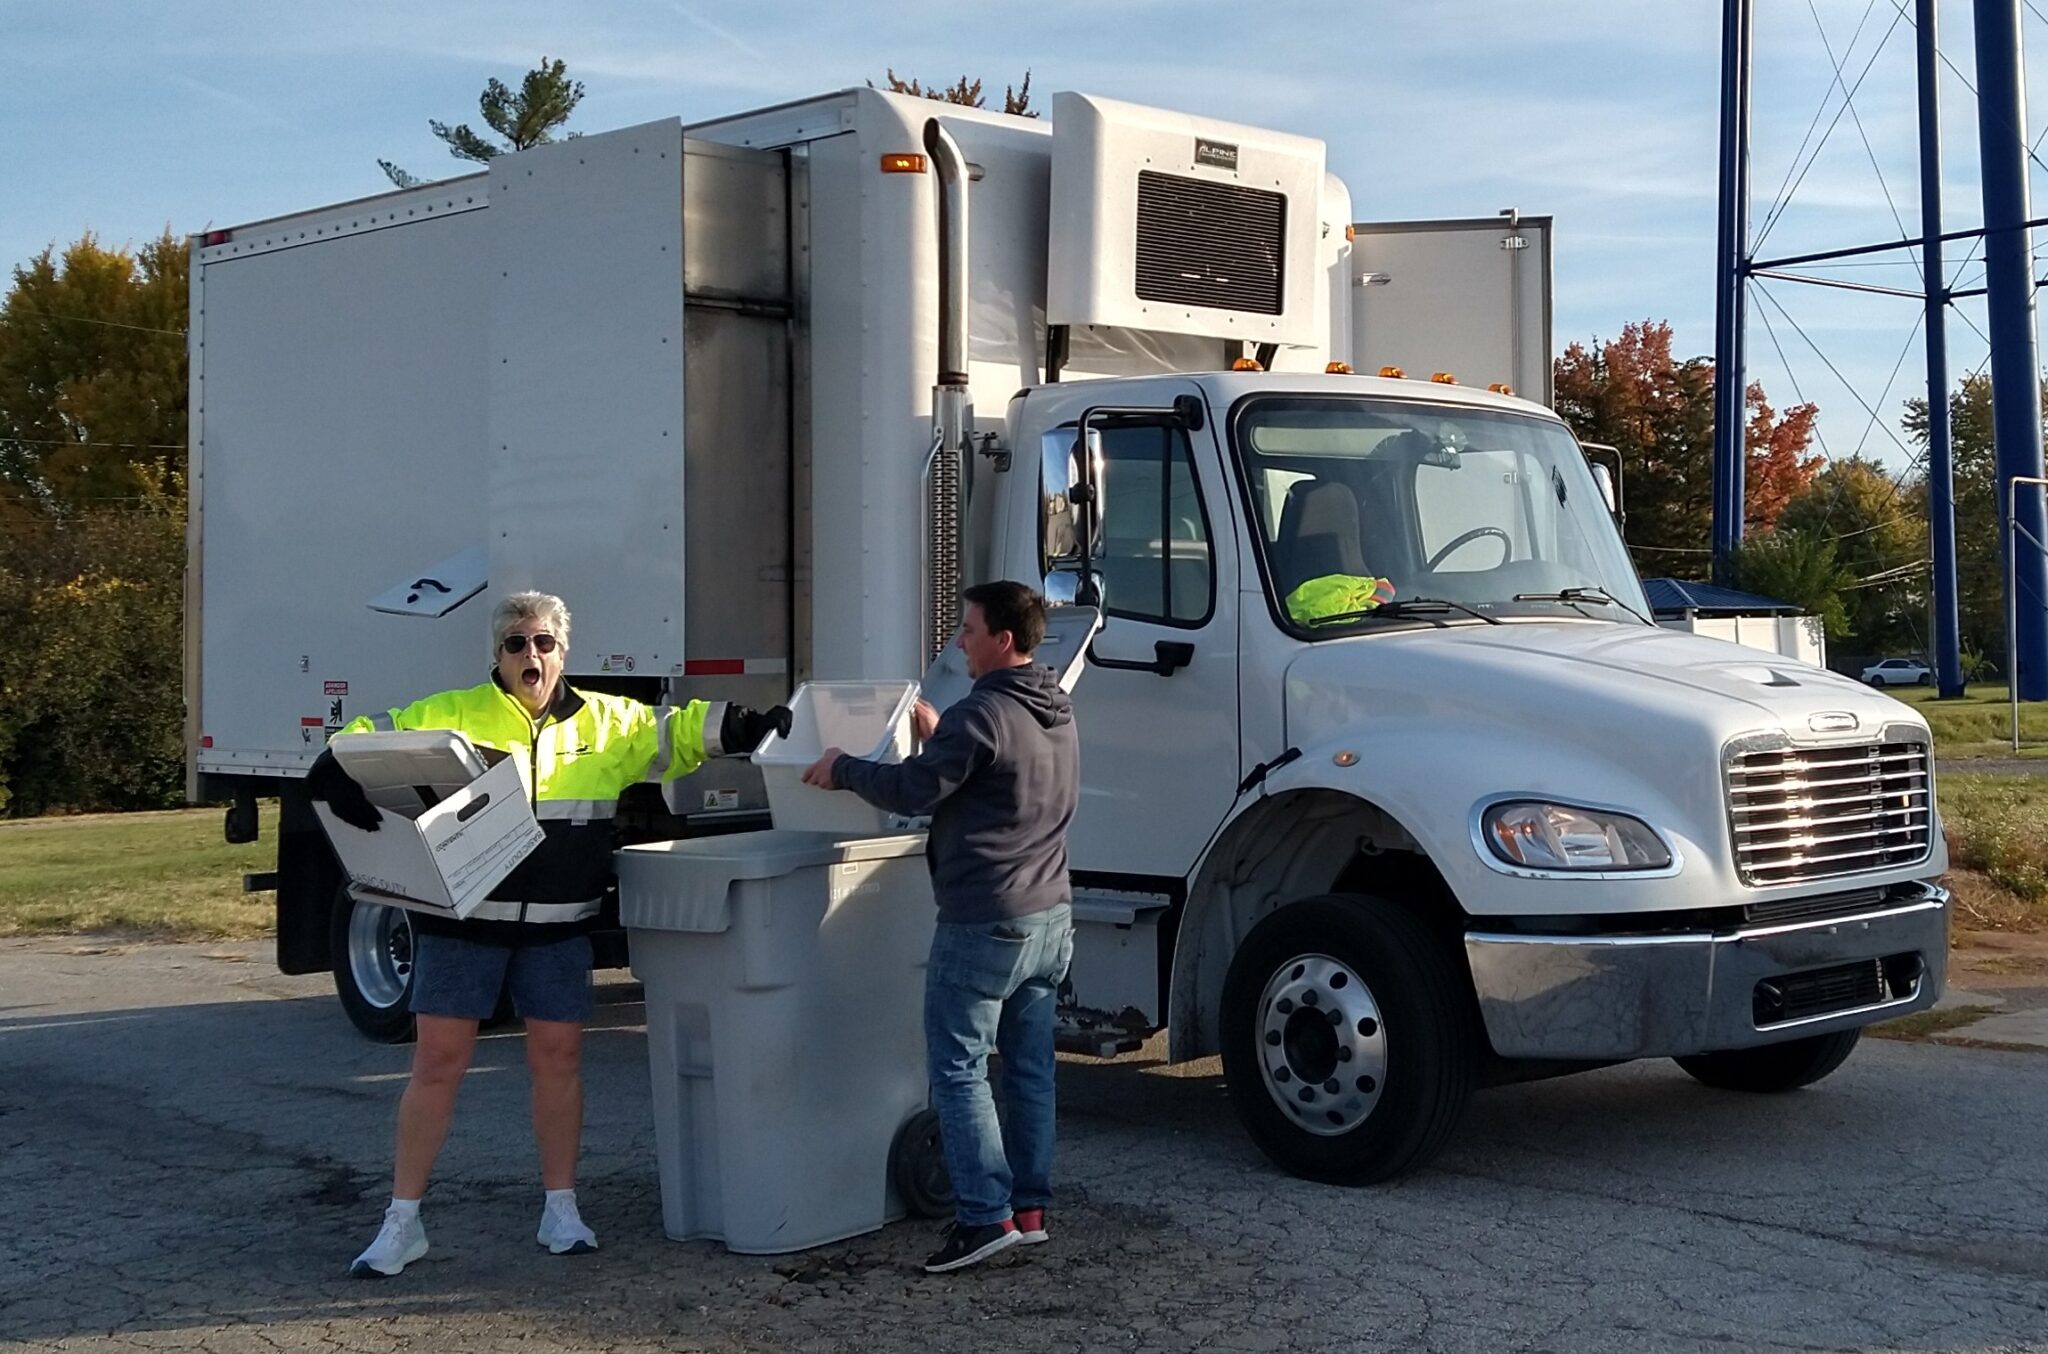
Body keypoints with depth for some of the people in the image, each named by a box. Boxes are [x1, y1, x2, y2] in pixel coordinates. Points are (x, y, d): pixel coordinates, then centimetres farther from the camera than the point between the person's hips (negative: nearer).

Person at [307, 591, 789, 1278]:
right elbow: (368, 739, 0)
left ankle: (560, 1209, 22)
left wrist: (749, 726, 5)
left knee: (559, 1058, 7)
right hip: (461, 921, -2)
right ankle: (402, 1222, 10)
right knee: (437, 1060, 0)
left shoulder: (605, 723, 8)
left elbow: (676, 730, 16)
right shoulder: (450, 715, 0)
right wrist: (338, 778, -20)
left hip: (558, 930, 2)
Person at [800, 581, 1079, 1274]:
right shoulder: (1056, 713, 12)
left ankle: (985, 1215, -6)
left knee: (958, 1069, -3)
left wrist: (842, 767, -3)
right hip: (1050, 917, 9)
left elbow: (915, 790, -17)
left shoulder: (983, 714, -17)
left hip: (984, 925, -9)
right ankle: (1030, 1208, 18)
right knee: (1030, 1068, 12)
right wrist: (940, 737, 27)